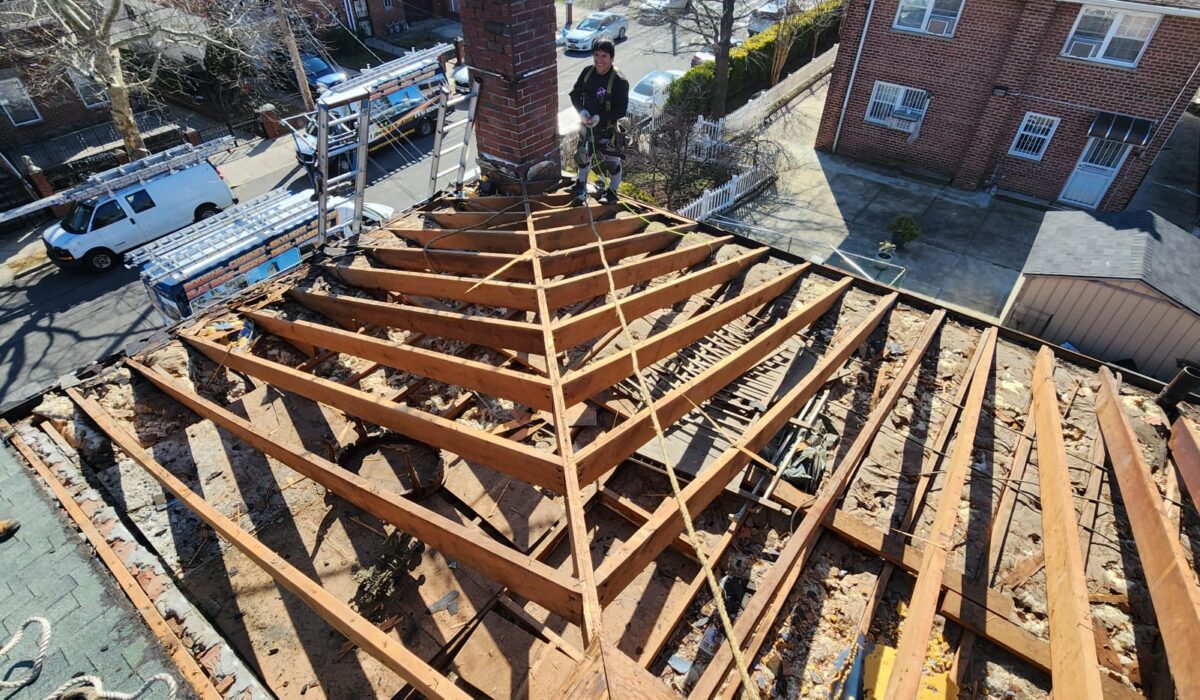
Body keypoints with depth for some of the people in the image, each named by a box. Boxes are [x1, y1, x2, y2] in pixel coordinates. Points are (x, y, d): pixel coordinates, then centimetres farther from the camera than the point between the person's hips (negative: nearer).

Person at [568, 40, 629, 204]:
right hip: (586, 125, 6)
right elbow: (575, 93, 4)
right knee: (583, 156, 24)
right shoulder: (587, 72, -5)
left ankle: (612, 192, 31)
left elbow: (621, 110, -22)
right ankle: (581, 184, 48)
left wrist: (600, 117, -30)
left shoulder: (619, 81, -22)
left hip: (607, 129, -6)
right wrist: (581, 110, -14)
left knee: (611, 162, 9)